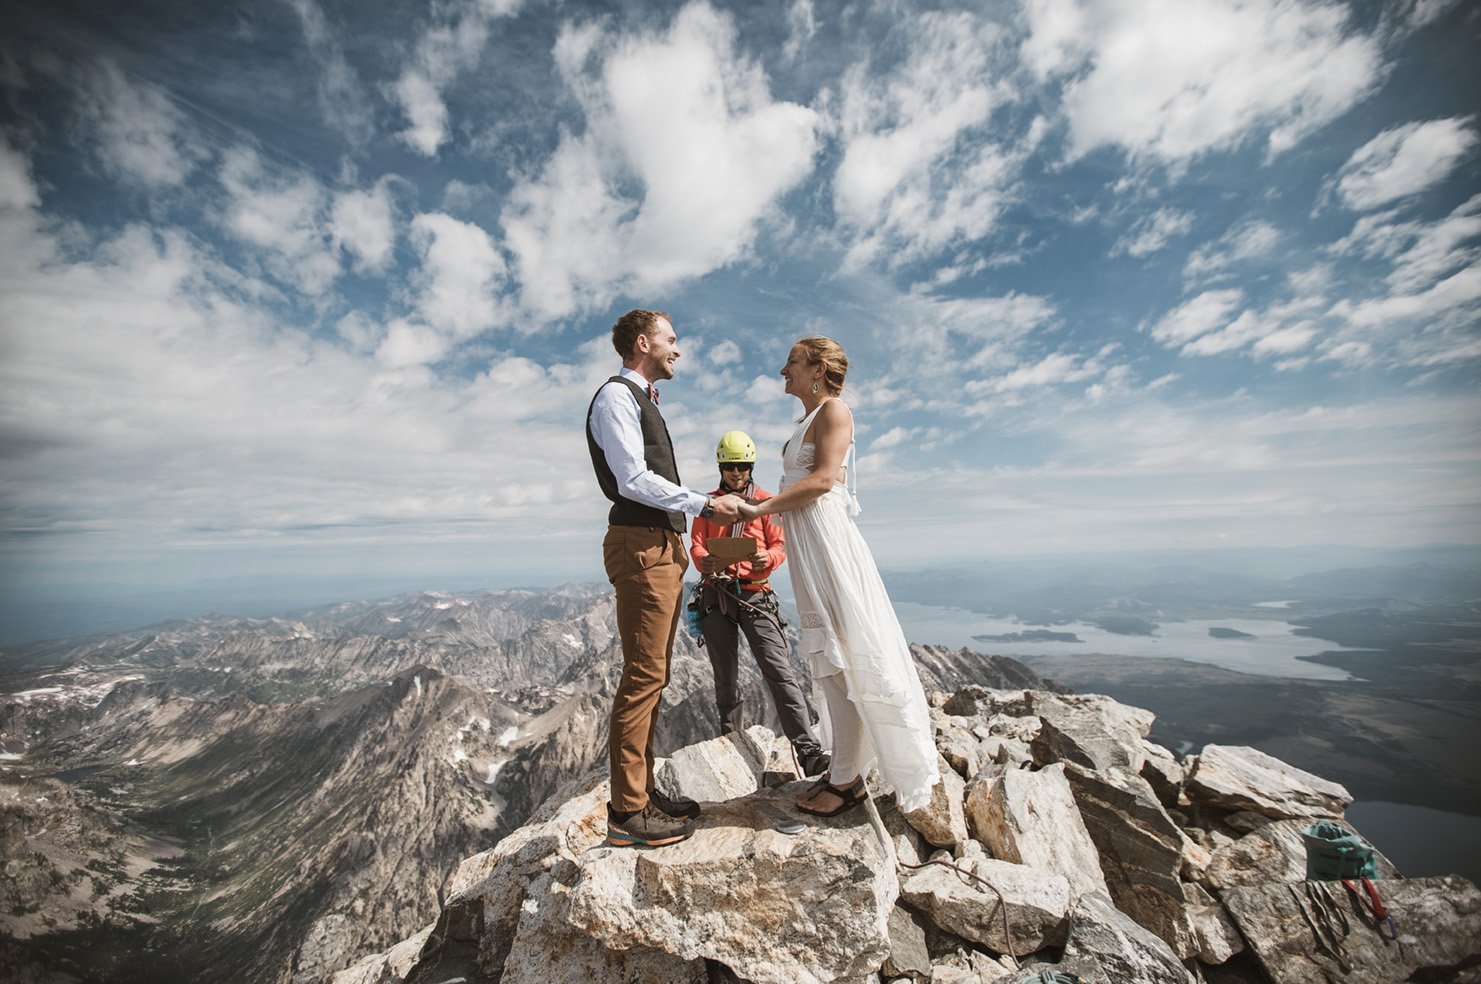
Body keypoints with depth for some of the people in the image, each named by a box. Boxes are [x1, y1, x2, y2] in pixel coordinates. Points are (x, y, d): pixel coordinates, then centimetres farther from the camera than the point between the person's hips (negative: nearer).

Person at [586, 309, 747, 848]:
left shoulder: (641, 401, 24)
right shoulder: (616, 396, -6)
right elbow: (633, 480, -17)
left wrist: (704, 501, 15)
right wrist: (703, 504, -14)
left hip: (662, 545, 10)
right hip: (641, 545, -10)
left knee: (652, 675, 13)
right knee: (643, 675, -7)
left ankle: (642, 791, 25)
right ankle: (627, 812, 5)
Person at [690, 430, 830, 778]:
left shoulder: (766, 501, 8)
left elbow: (781, 544, 3)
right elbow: (697, 544, 6)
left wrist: (768, 558, -21)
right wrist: (704, 561, -18)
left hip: (756, 595, -2)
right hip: (716, 595, 2)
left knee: (780, 672, -11)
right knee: (725, 676, 12)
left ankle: (808, 751, -12)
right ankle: (730, 737, 30)